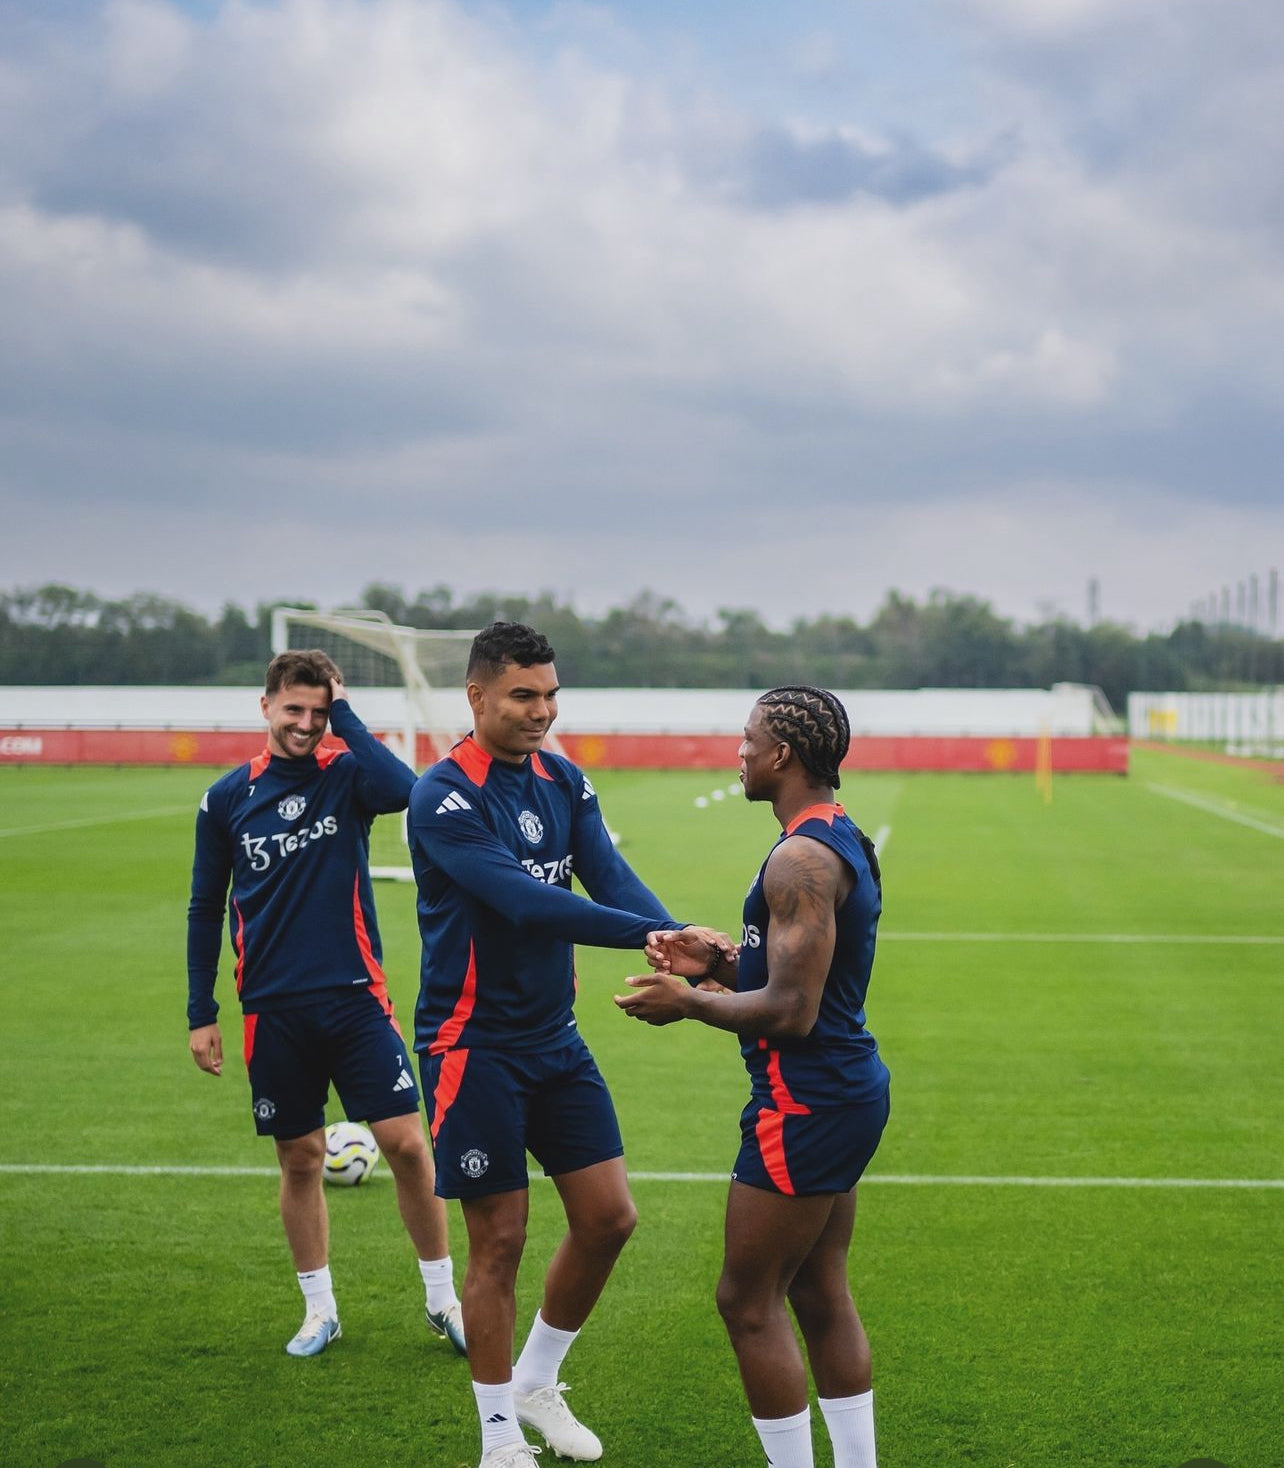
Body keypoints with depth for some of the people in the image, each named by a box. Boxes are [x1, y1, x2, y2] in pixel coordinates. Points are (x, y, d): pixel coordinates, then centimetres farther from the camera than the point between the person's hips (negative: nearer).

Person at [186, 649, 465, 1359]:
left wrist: (345, 714, -17)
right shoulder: (227, 799, 3)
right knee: (300, 1158, 8)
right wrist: (200, 1014, 7)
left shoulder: (347, 775, -1)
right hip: (272, 1009, 1)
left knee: (406, 1142, -5)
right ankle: (319, 1308, 24)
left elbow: (403, 790, -26)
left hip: (354, 995, -1)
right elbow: (205, 910, 10)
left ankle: (442, 1298, 11)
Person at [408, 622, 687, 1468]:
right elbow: (526, 901, -30)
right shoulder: (445, 797, -18)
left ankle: (537, 1384, 30)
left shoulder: (564, 781, 4)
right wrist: (651, 932, -38)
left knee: (608, 1218, 7)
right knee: (500, 1241, 1)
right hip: (474, 1048, -7)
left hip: (555, 1039, 7)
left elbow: (610, 877, -8)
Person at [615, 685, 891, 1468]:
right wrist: (723, 960, 7)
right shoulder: (844, 841, 12)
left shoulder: (801, 859, -20)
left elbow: (791, 1012, -24)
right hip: (849, 1088, 10)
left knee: (750, 1301, 0)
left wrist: (689, 1002, -11)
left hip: (805, 1102, -10)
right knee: (822, 1294, 17)